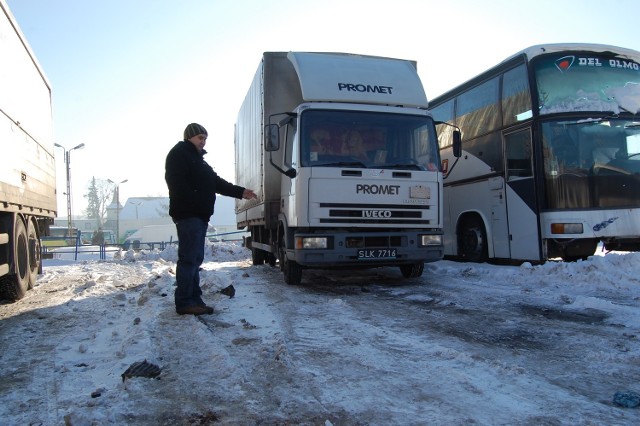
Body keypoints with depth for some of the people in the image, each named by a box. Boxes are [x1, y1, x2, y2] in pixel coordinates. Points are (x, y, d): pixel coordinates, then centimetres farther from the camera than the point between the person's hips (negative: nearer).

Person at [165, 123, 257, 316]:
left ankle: (194, 300, 12)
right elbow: (178, 185, -16)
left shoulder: (197, 158, 26)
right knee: (188, 258, -11)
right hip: (187, 214, -10)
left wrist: (240, 192, 15)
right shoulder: (178, 154, -3)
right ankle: (184, 302, -8)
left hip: (199, 215, 10)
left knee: (195, 258, 9)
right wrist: (196, 202, -23)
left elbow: (216, 181, 23)